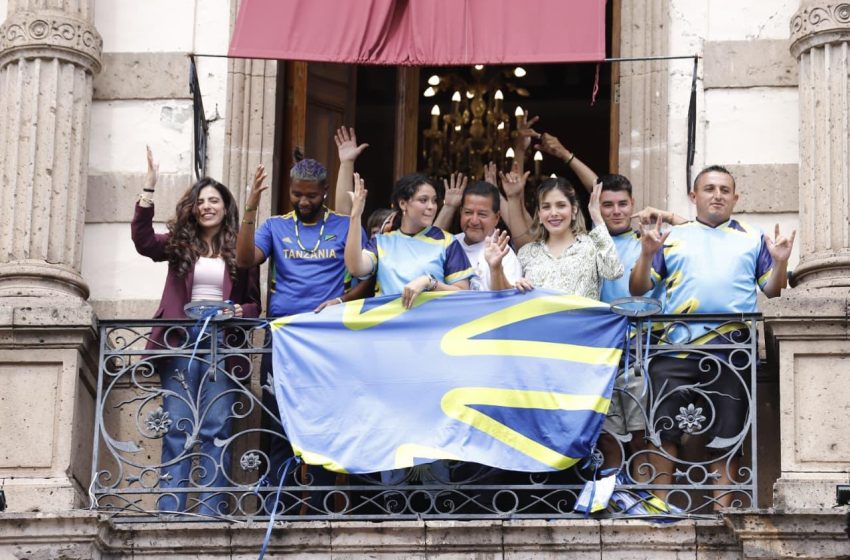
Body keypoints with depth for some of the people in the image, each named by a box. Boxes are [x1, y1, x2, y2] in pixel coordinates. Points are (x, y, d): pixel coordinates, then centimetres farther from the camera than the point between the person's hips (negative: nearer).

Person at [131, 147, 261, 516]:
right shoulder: (179, 245, 11)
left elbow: (253, 303, 11)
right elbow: (143, 241, -8)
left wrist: (239, 312, -12)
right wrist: (148, 191, -15)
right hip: (181, 343, 0)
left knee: (215, 430, -4)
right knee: (178, 428, -3)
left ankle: (211, 511, -6)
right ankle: (170, 511, -6)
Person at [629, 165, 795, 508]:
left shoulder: (753, 240, 15)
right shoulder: (672, 238, 13)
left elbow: (772, 291, 13)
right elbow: (638, 288, 10)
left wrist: (780, 262, -5)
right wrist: (647, 254, -7)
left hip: (733, 354, 0)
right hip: (675, 351, 0)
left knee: (727, 434, 3)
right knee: (664, 429, -2)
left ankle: (722, 509, 8)